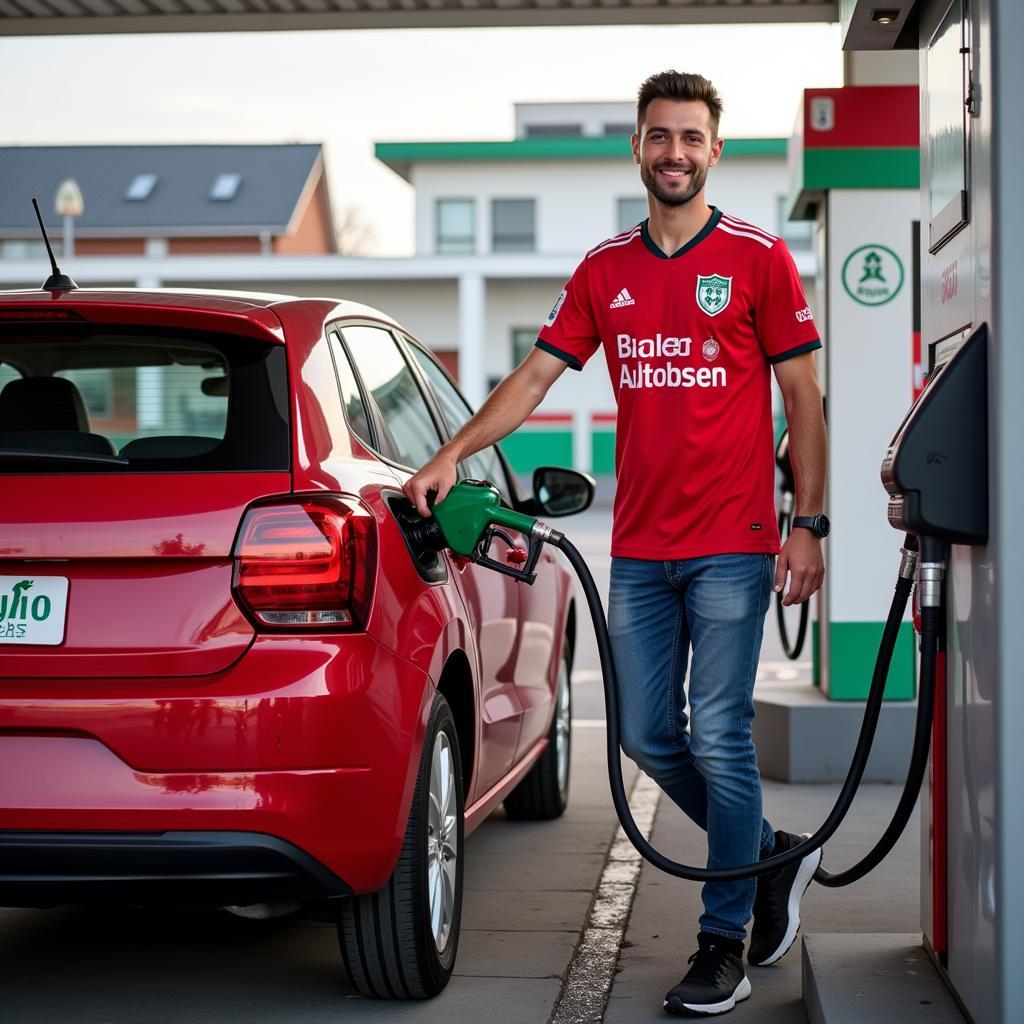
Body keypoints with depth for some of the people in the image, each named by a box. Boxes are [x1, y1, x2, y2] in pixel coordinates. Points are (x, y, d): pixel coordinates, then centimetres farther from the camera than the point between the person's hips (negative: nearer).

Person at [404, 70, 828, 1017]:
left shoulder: (759, 258, -1)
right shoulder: (604, 272, 10)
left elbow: (802, 398, -1)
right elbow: (534, 377, 9)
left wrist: (809, 526, -7)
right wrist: (453, 454, -5)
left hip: (731, 547, -5)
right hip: (639, 550, 5)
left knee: (719, 736, -4)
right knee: (648, 735, 7)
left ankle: (725, 946, 8)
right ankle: (773, 854, 31)